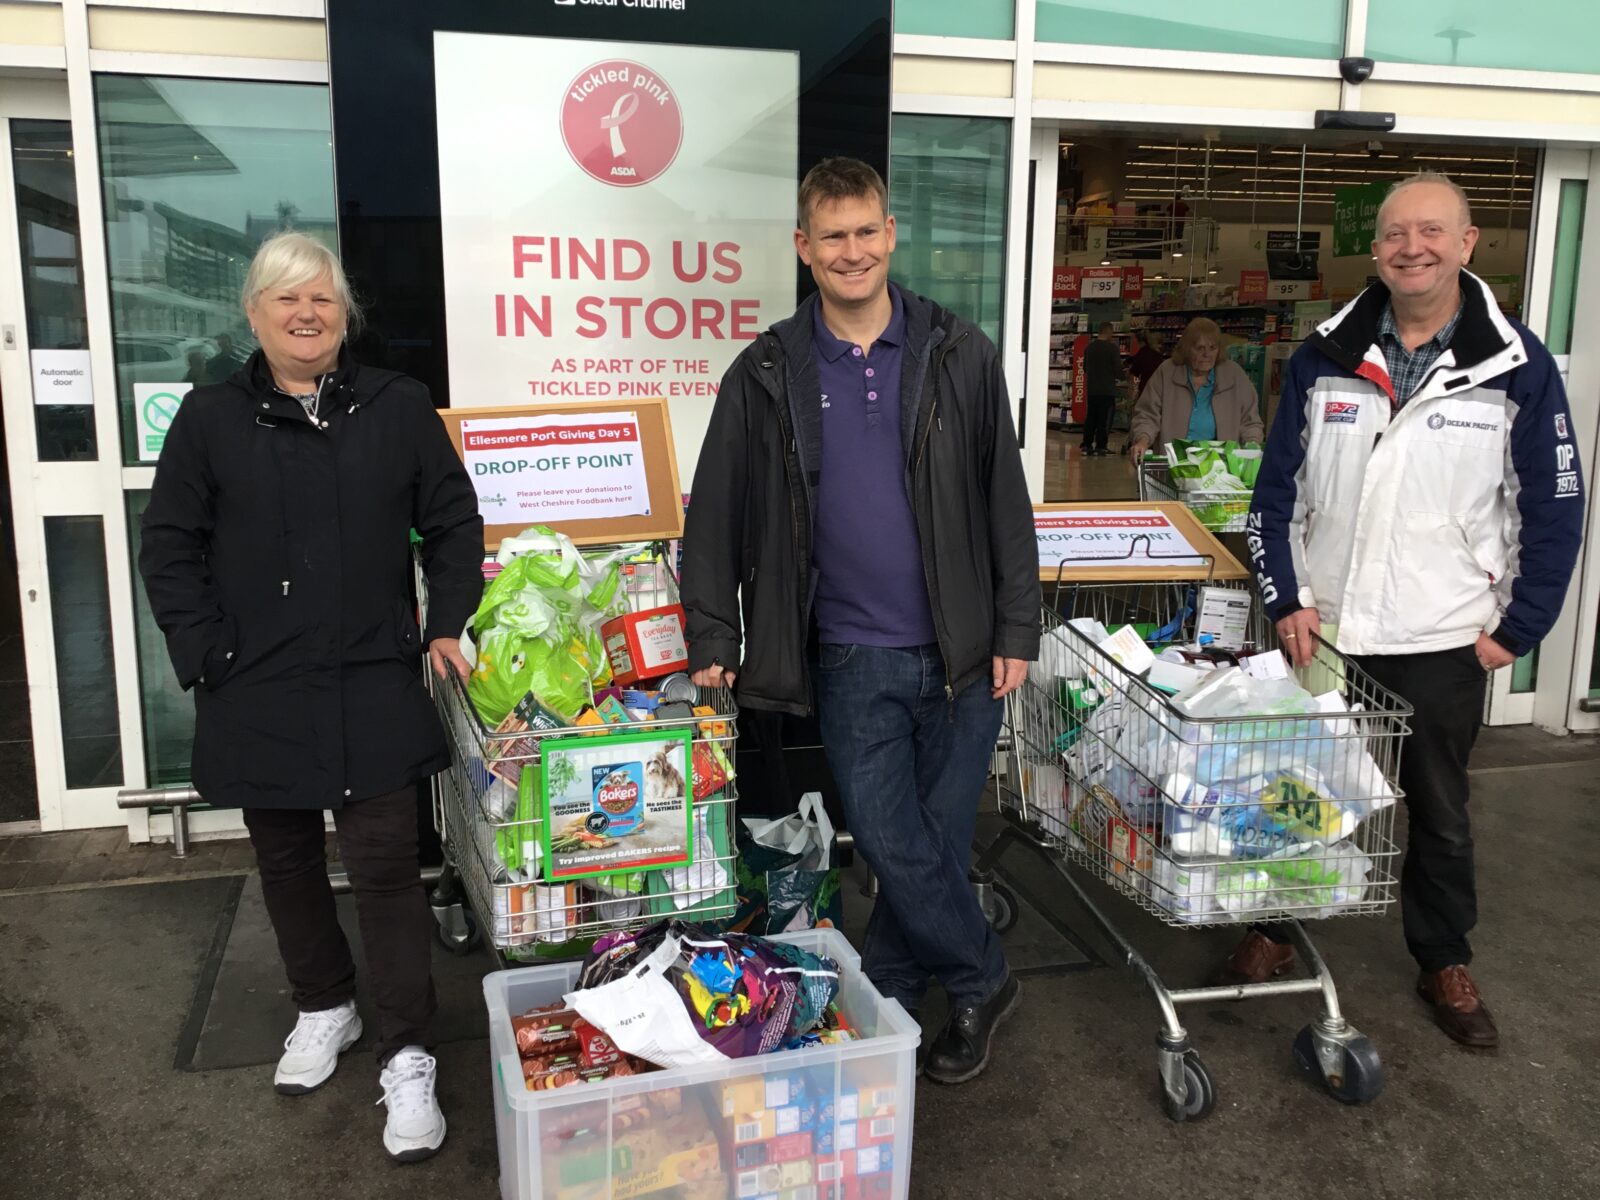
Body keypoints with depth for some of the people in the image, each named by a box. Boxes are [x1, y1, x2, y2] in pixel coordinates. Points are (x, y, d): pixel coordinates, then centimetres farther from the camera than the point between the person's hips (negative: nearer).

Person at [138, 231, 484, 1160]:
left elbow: (454, 523, 8)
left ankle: (407, 1059, 9)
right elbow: (169, 549, 4)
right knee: (286, 861, 16)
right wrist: (205, 655, -5)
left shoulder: (399, 409, 2)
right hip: (258, 695, 2)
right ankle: (326, 1009, 38)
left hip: (375, 690, -2)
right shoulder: (213, 418, 2)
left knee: (387, 865, -3)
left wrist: (448, 625, 0)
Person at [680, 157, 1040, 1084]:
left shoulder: (960, 355, 2)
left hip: (961, 653, 1)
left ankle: (882, 1000, 30)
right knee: (892, 846, 0)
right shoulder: (768, 374, 2)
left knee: (940, 840, 9)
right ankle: (983, 981, 25)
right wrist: (714, 640, 2)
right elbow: (718, 515, 5)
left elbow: (1006, 501, 3)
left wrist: (1018, 629, -1)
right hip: (853, 661, 0)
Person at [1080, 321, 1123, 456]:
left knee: (1091, 417, 12)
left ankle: (1087, 445, 10)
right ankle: (1100, 446, -3)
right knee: (1105, 419, -1)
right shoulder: (1112, 348, -12)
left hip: (1091, 389, 6)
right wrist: (1119, 377, 9)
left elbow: (1085, 368, 15)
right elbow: (1118, 368, -12)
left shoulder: (1089, 347, 7)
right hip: (1107, 389, -6)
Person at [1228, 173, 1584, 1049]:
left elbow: (1553, 510, -2)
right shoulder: (1326, 357, 0)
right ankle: (1273, 930, 34)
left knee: (1440, 813, 14)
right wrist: (1285, 599, -2)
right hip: (1321, 632, 2)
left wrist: (1516, 630, -4)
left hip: (1443, 643, -1)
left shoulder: (1516, 365, -6)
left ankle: (1445, 964, 33)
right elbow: (1277, 487, 4)